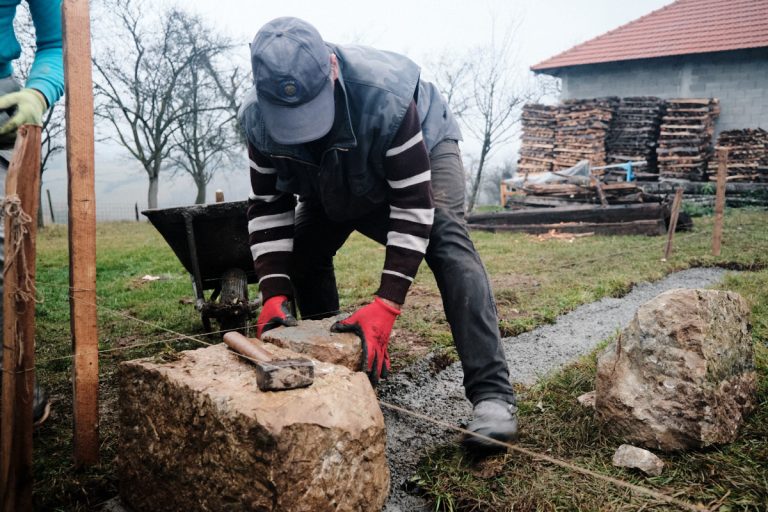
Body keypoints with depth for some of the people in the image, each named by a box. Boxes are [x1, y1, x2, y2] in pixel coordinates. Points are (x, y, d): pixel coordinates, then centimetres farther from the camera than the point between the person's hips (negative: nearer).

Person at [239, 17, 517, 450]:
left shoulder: (385, 95, -42)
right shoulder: (258, 119, -27)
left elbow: (413, 203, -41)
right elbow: (268, 206, -19)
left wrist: (386, 306, -47)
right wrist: (275, 294, -32)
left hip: (422, 148, -5)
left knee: (447, 241, -30)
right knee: (303, 250, -4)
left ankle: (492, 394, -31)